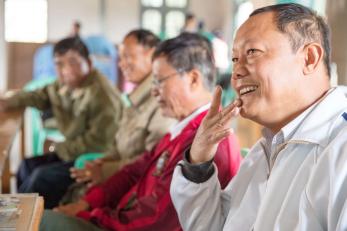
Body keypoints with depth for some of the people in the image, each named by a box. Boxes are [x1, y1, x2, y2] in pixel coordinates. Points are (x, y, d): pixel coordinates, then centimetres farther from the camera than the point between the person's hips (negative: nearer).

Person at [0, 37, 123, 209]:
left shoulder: (102, 94, -25)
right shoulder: (62, 86, 3)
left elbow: (98, 140, -27)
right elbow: (39, 96, 24)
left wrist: (61, 149, -15)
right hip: (72, 152, 10)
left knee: (42, 176, -15)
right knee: (27, 166, 9)